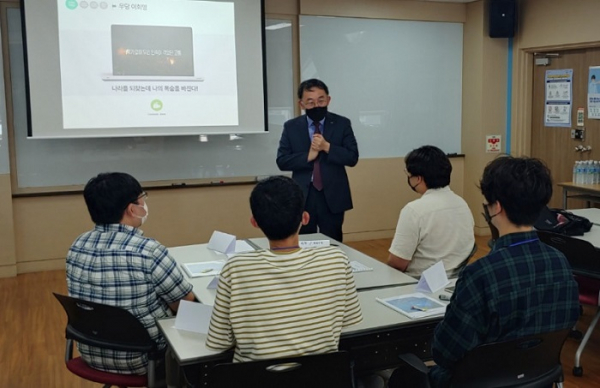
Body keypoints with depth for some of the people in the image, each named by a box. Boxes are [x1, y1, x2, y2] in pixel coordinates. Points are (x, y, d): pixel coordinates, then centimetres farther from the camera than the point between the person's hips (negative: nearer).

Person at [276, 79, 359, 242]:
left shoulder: (342, 124, 1)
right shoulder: (291, 127, 3)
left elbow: (352, 158, -5)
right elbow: (282, 161, -2)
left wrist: (327, 147, -17)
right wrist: (308, 156, -15)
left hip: (332, 196, 0)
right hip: (302, 196, 1)